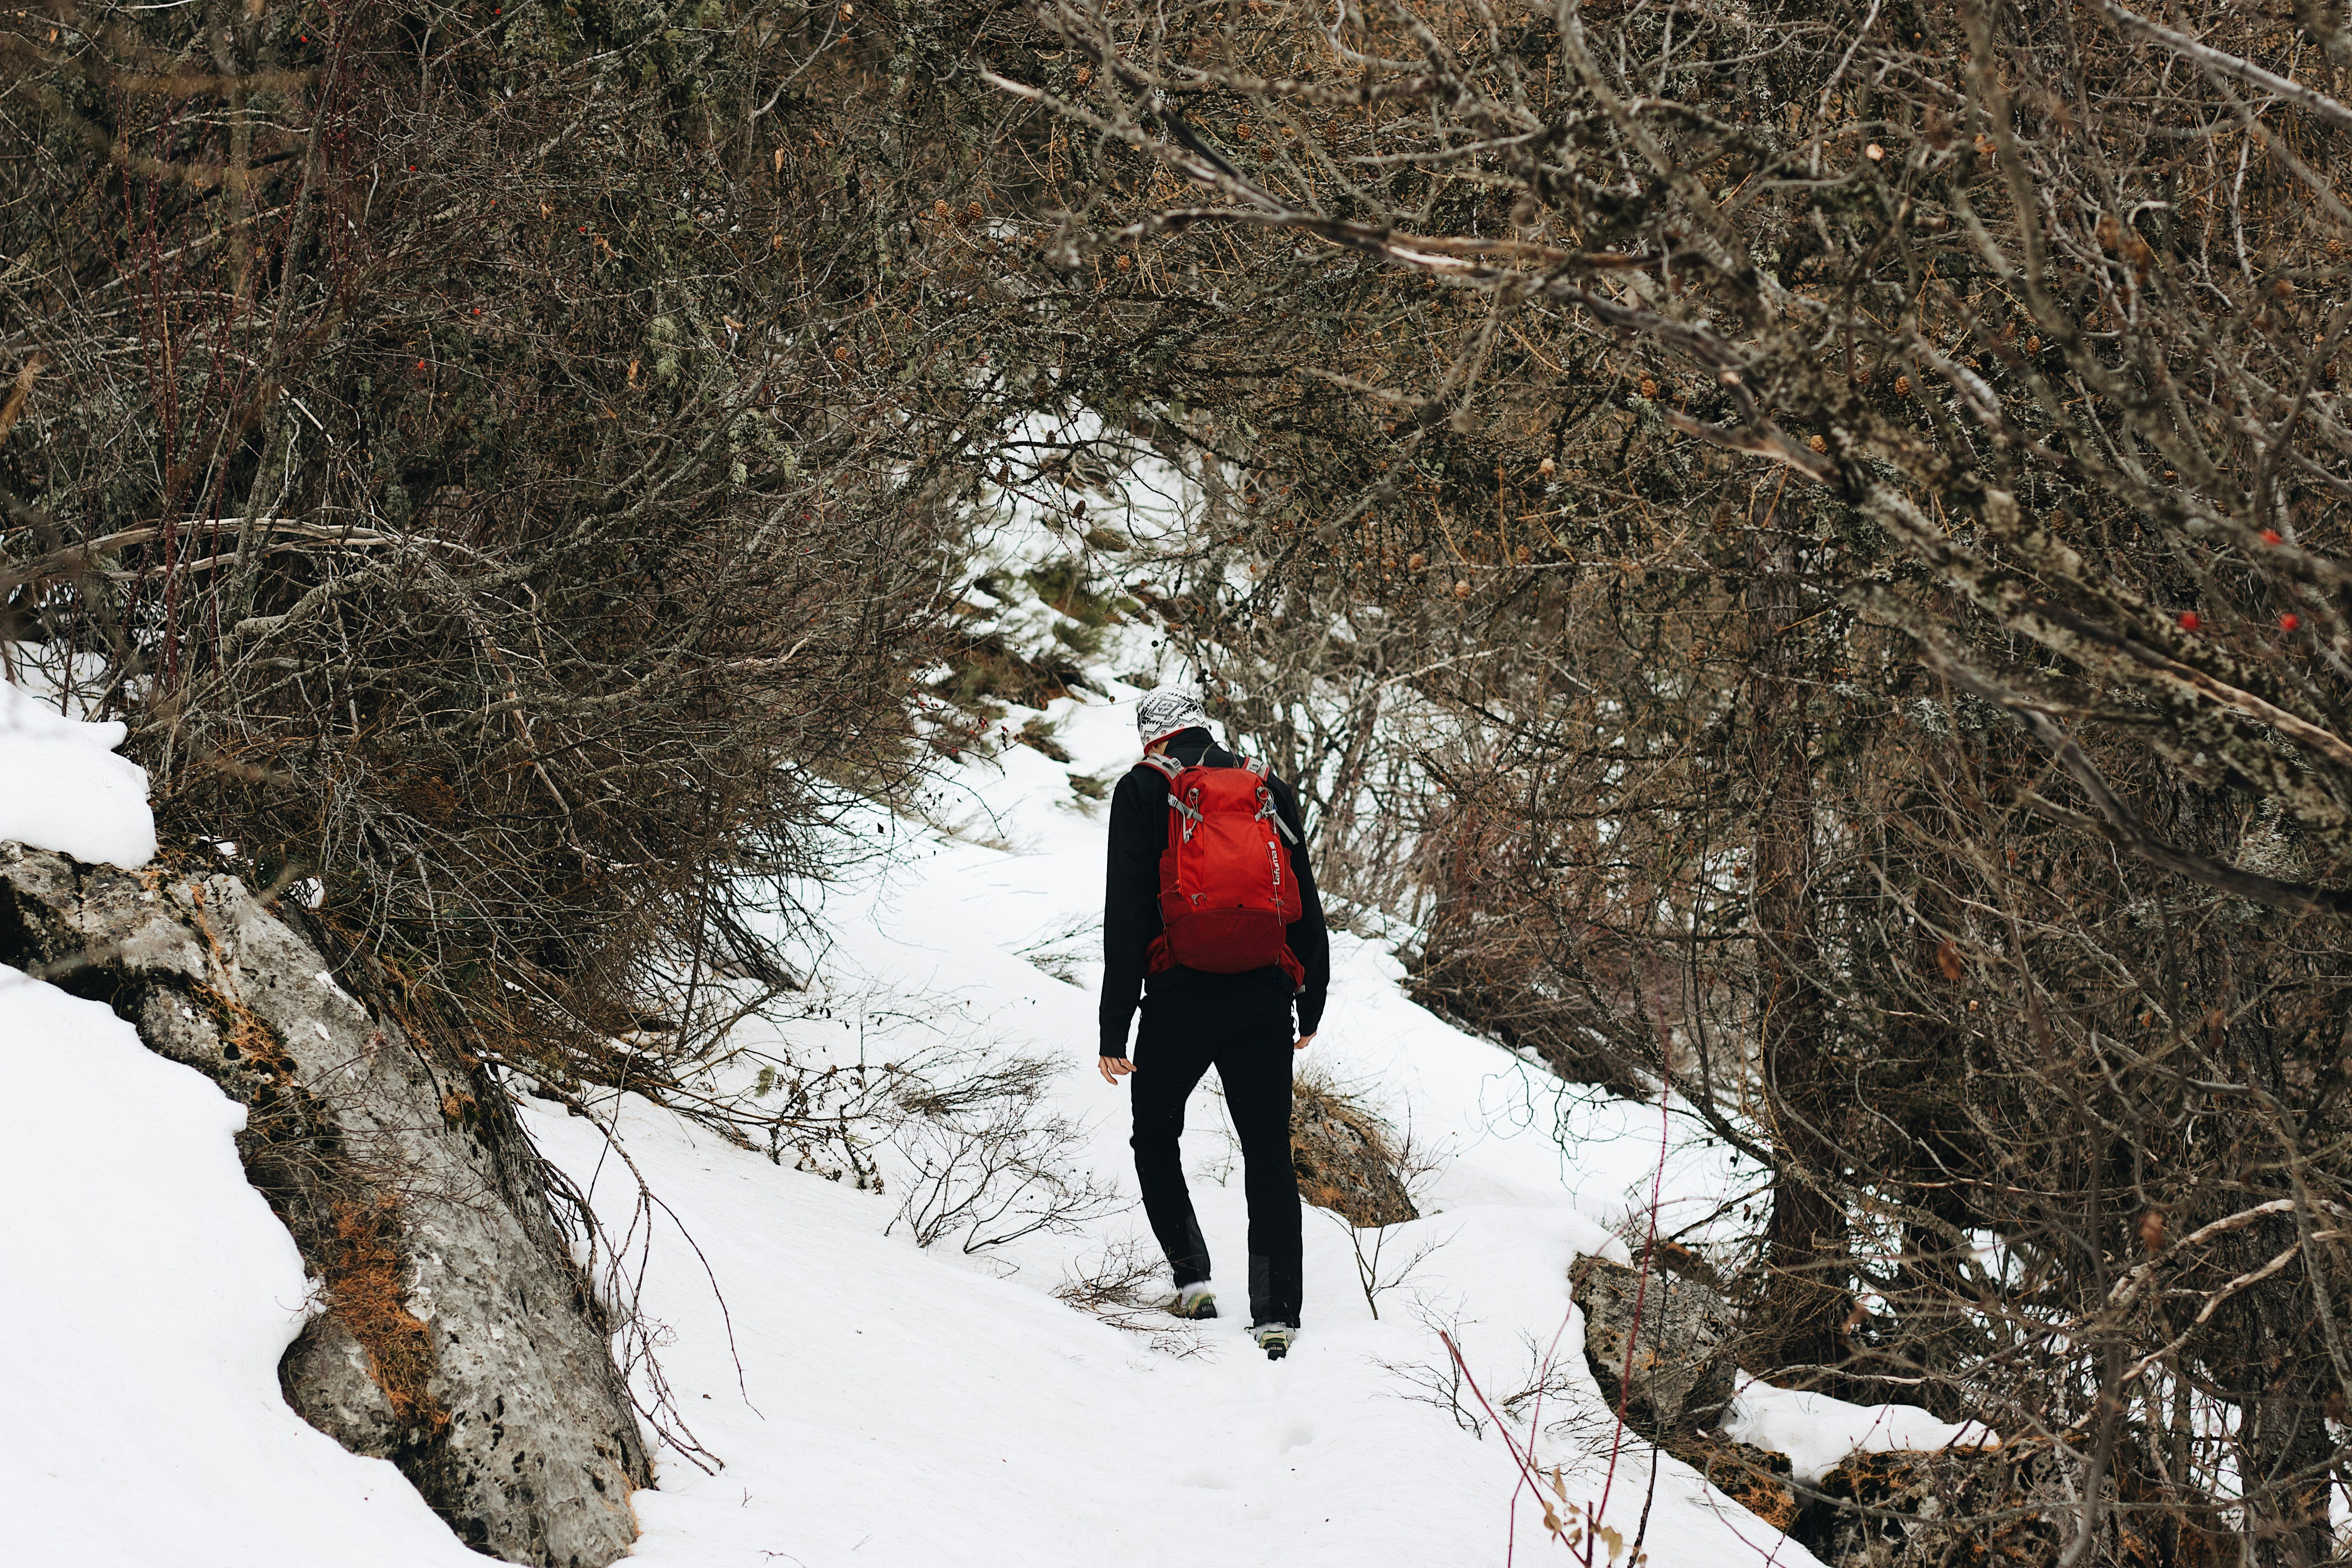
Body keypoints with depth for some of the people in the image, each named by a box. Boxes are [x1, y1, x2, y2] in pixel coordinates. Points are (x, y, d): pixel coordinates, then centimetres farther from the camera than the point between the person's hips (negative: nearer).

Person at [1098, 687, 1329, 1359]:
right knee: (1269, 1154, 5)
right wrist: (1312, 1003, 23)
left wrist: (1115, 1028, -5)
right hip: (1264, 1004, 2)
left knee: (1155, 1140, 18)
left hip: (1179, 999, -2)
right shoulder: (1271, 792, 11)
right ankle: (1277, 1315, -2)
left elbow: (1126, 917, -5)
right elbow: (1306, 906, 14)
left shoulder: (1143, 791, 1)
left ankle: (1192, 1277, 9)